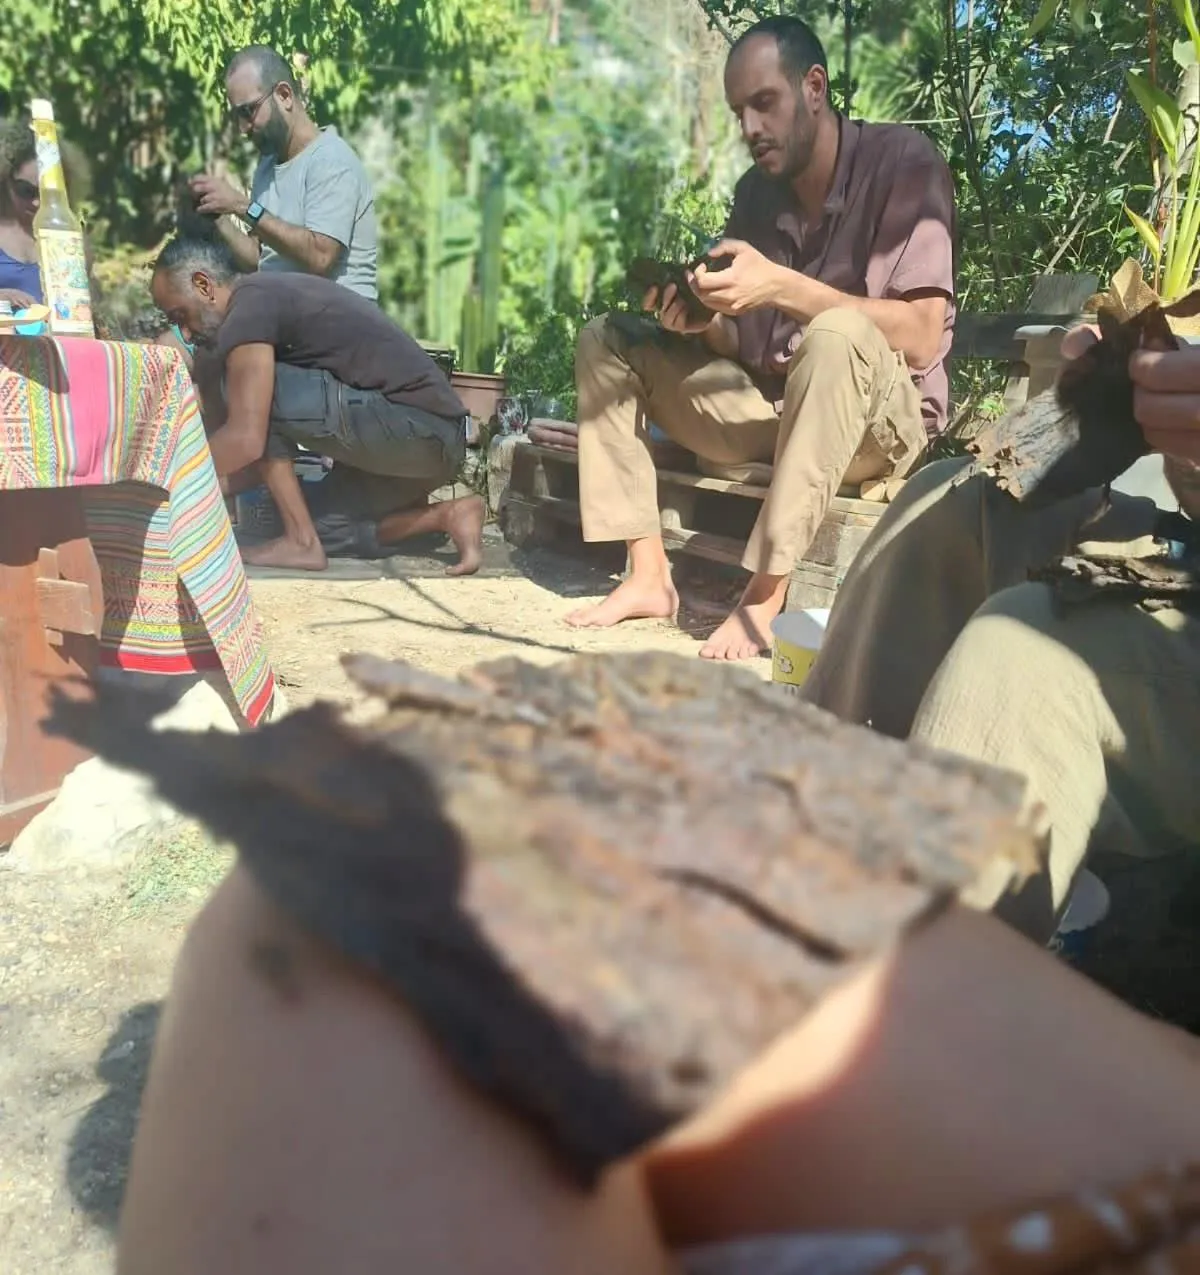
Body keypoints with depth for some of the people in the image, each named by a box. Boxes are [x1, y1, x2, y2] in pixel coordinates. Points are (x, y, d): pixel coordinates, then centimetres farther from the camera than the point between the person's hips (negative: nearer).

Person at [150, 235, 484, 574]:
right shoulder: (277, 295, 21)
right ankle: (448, 515, 6)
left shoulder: (248, 307, -10)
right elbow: (266, 447, 22)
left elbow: (245, 441, -21)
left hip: (416, 428, -10)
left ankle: (301, 543, -7)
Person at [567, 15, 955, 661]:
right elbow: (740, 345, 7)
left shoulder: (903, 163, -10)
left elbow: (921, 337, -20)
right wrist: (702, 320, -16)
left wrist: (781, 286, -25)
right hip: (768, 408, 6)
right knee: (607, 341, -3)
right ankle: (648, 571, -14)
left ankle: (766, 591, -30)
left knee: (838, 334, -38)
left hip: (881, 419, -6)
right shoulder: (756, 191, 7)